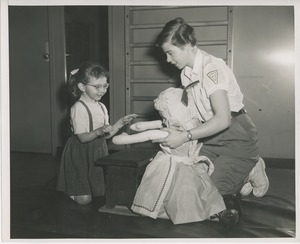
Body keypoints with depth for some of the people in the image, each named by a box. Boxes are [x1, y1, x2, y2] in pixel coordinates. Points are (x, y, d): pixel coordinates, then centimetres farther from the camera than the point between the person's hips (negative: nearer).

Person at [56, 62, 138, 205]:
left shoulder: (101, 107, 5)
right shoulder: (78, 108, -19)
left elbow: (106, 135, 5)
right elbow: (82, 138, -22)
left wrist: (120, 123, -7)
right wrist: (99, 131, -39)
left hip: (98, 152, 7)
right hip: (80, 154, -7)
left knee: (103, 191, 9)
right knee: (84, 199, -4)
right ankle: (70, 189, 27)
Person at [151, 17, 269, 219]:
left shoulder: (211, 68, -22)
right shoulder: (188, 72, 4)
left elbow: (223, 119, -29)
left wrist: (185, 136, -30)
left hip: (237, 137, -8)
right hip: (212, 137, 8)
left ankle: (250, 172, 11)